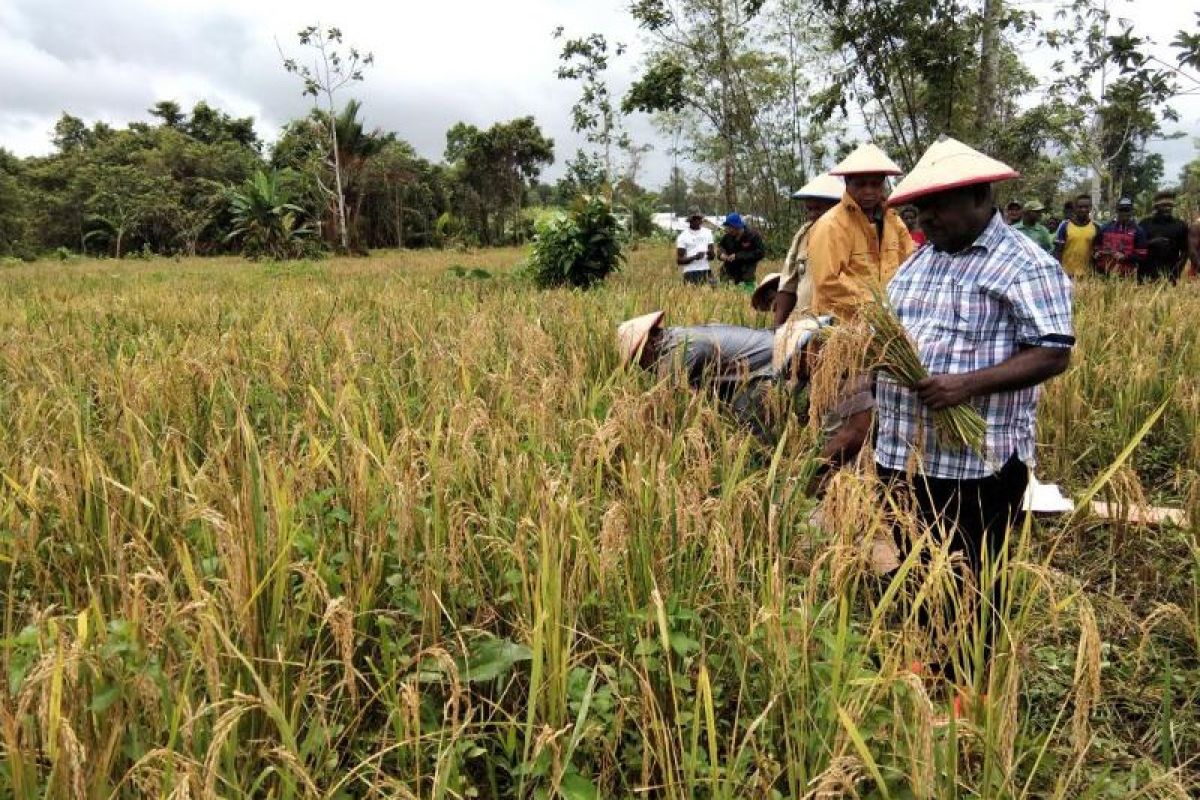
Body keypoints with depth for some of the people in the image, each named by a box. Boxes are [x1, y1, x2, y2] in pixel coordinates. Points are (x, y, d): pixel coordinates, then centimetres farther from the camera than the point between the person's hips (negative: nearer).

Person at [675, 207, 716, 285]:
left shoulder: (707, 233, 11)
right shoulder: (683, 236, -2)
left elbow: (712, 256, 11)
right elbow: (679, 260, -5)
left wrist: (711, 253, -12)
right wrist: (694, 257, -19)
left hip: (706, 272, 4)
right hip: (691, 273, -4)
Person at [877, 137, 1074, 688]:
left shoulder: (1025, 266, -10)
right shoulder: (921, 258, 14)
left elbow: (1052, 353, -16)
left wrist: (967, 384, -25)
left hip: (976, 462, -7)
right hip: (902, 455, 7)